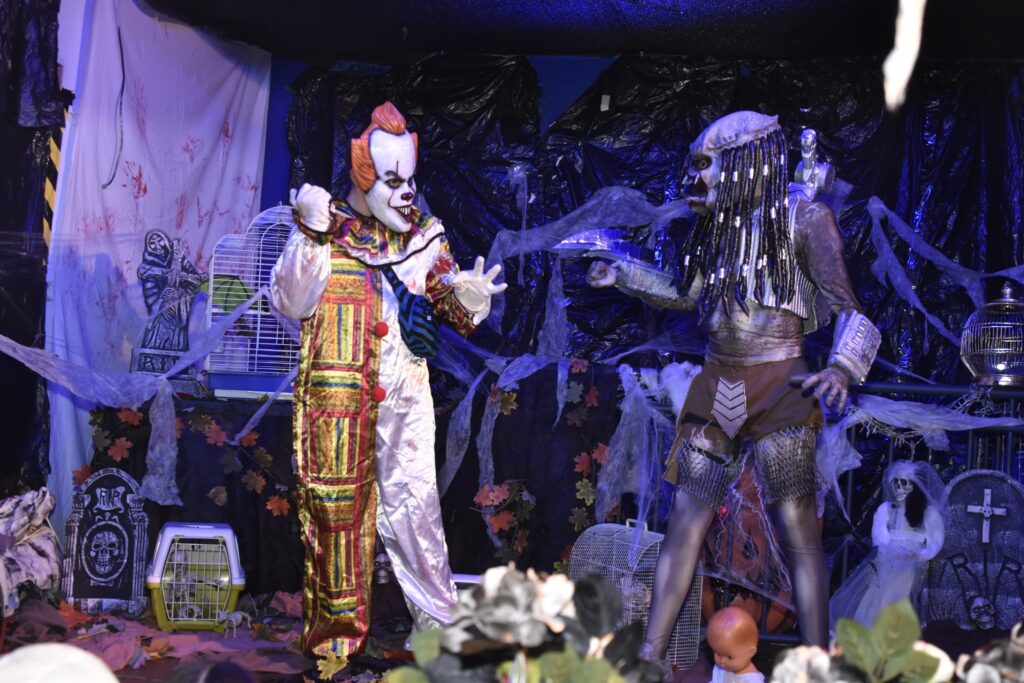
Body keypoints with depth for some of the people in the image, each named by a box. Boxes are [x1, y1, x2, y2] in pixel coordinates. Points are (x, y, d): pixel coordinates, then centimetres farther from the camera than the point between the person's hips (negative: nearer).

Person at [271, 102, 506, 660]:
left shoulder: (425, 236, 9)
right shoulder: (327, 229, 2)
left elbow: (455, 312, 7)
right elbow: (291, 303, -5)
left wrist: (468, 299, -16)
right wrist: (310, 236, -14)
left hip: (404, 393, 2)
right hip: (336, 393, -2)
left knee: (413, 501, 2)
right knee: (336, 503, 4)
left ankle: (440, 622, 12)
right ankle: (337, 630, 16)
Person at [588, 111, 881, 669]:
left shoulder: (804, 219, -6)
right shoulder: (717, 226, 12)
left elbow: (847, 310, -10)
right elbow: (688, 293, 30)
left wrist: (841, 368, -28)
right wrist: (623, 276, 24)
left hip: (779, 391, -6)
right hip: (716, 387, 6)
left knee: (798, 533, -4)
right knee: (685, 520, 5)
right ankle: (650, 655, 10)